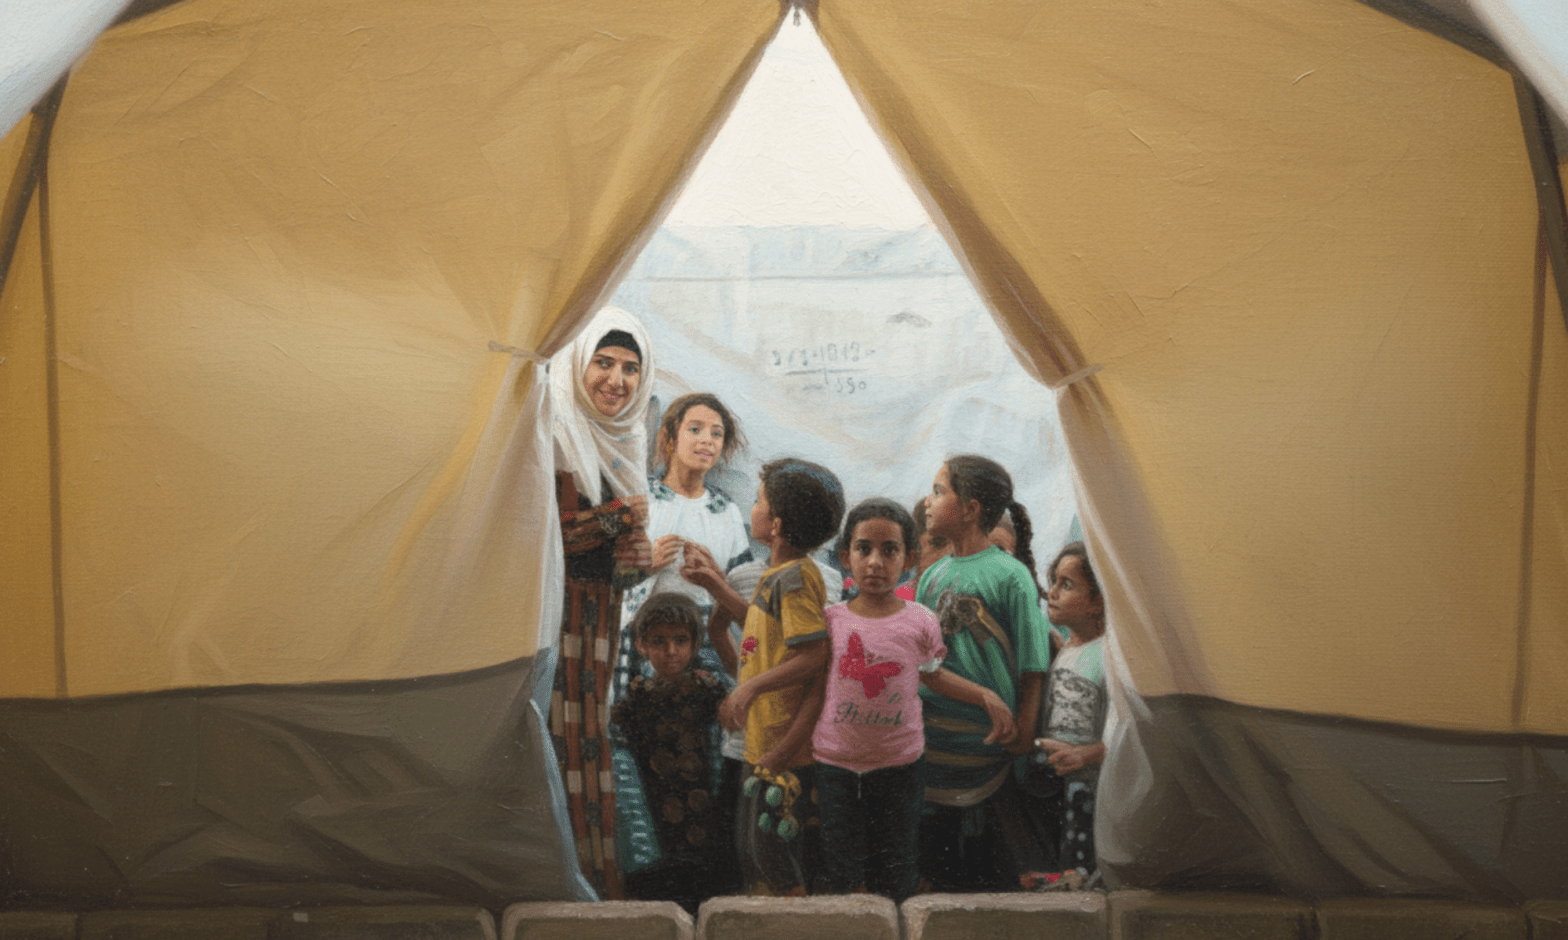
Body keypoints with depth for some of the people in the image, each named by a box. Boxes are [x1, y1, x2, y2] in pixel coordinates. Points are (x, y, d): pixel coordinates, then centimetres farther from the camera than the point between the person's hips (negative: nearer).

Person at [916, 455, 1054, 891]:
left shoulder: (1010, 574, -9)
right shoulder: (933, 576, 9)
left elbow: (1031, 663, -8)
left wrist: (1024, 729, -9)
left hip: (987, 740, -6)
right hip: (930, 738, 6)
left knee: (990, 865, 3)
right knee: (935, 859, 14)